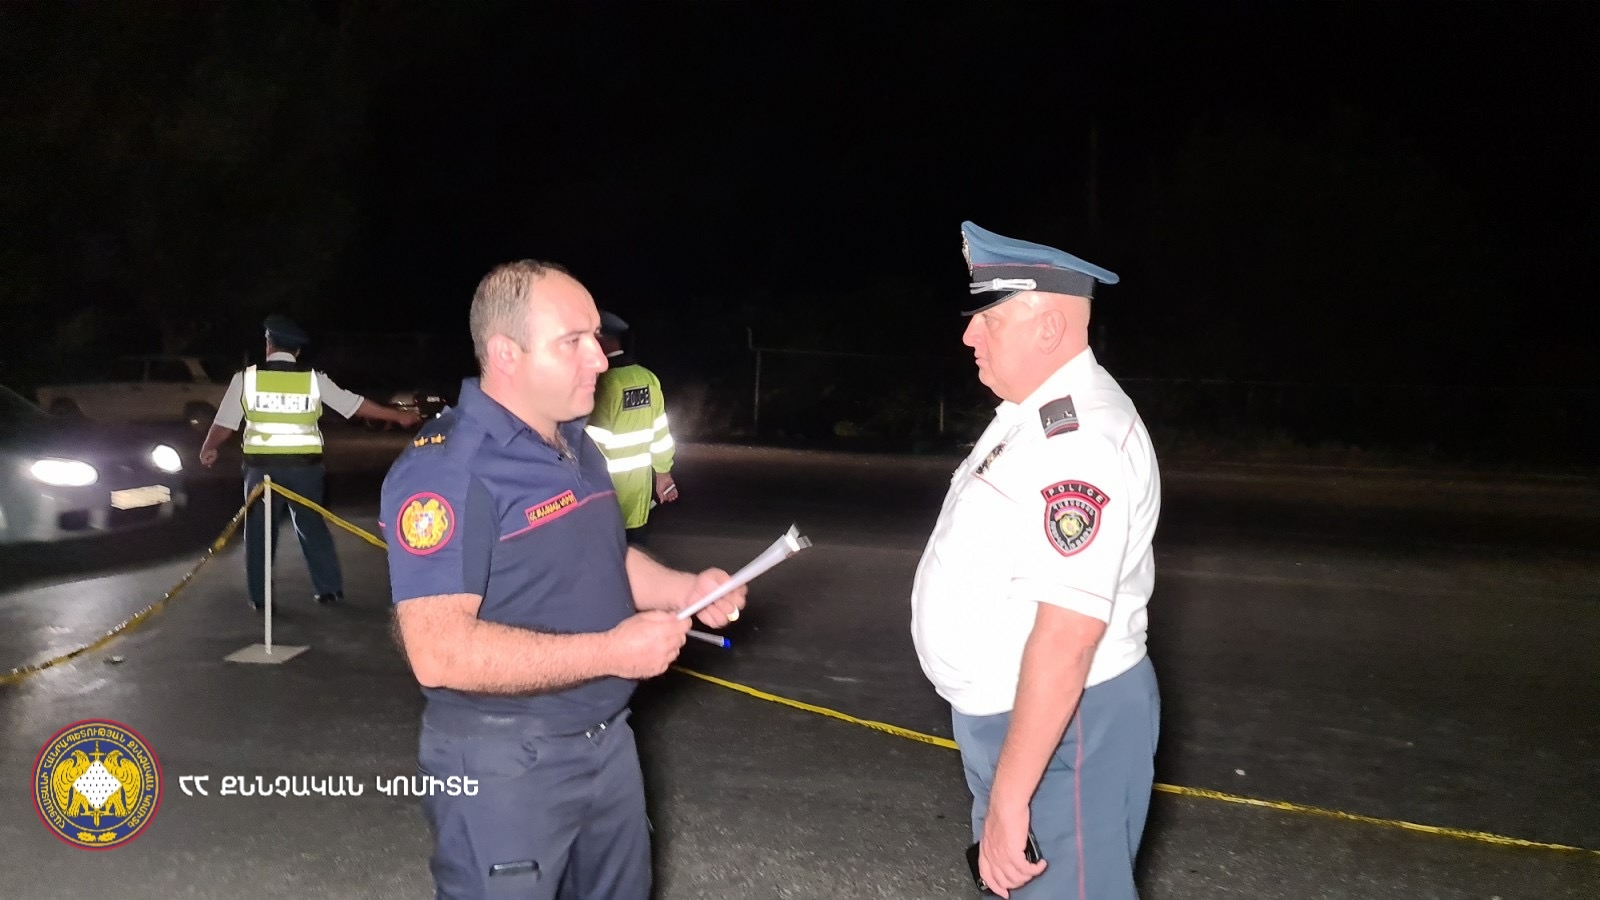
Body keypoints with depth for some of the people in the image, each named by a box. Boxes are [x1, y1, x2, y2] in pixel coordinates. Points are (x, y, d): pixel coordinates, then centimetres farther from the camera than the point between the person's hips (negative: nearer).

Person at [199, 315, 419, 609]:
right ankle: (330, 588, 17)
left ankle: (260, 596, 15)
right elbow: (355, 405, 4)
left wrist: (208, 449, 23)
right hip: (304, 466, 1)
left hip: (262, 466, -1)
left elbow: (224, 423, 3)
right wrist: (398, 416, 15)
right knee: (312, 525, 14)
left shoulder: (246, 378, -3)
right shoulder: (314, 379, -1)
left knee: (260, 529, 10)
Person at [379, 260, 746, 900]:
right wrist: (612, 652, -26)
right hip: (503, 764, -8)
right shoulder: (446, 469, -22)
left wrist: (685, 588, -1)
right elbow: (440, 652, -29)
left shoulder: (578, 447, 7)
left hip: (607, 740, 9)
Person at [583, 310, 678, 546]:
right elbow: (660, 434, 8)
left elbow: (596, 447, -19)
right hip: (640, 492, 6)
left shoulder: (603, 383, -18)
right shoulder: (647, 378, 1)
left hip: (609, 495, -6)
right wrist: (663, 472, 20)